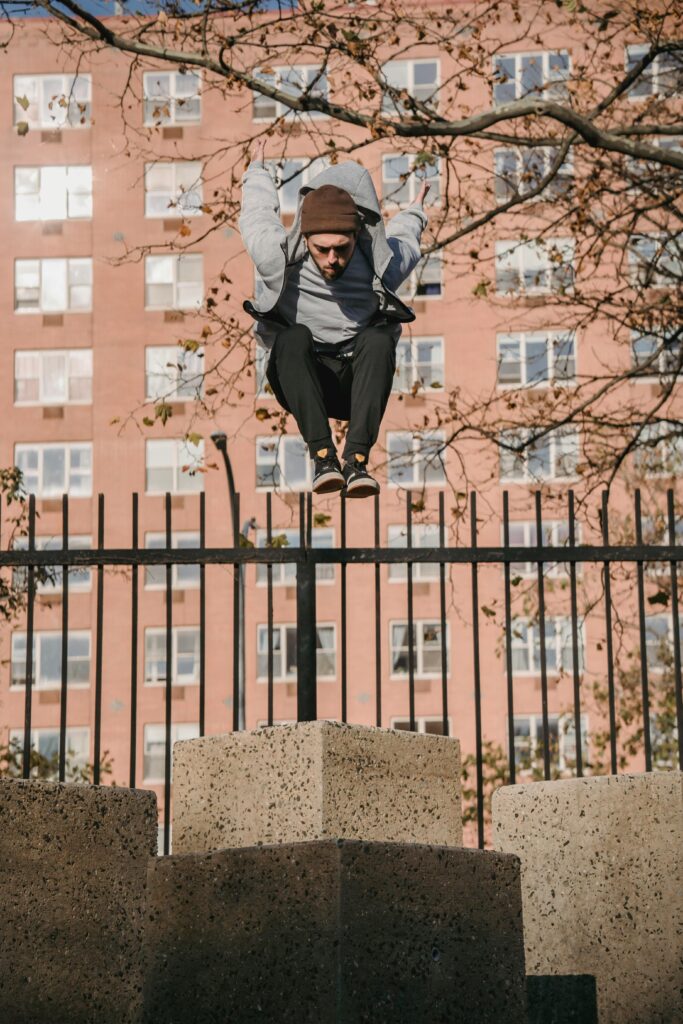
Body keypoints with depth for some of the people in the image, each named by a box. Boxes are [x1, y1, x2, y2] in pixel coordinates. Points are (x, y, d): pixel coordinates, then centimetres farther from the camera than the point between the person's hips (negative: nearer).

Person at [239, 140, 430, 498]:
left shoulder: (382, 264, -12)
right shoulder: (279, 258, -16)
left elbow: (404, 238, 16)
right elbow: (258, 213, 8)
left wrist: (414, 213, 39)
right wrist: (257, 172, 29)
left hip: (357, 384, 1)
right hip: (300, 385, -1)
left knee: (379, 338, -33)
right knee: (293, 338, -34)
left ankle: (356, 459, -44)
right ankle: (323, 456, -43)